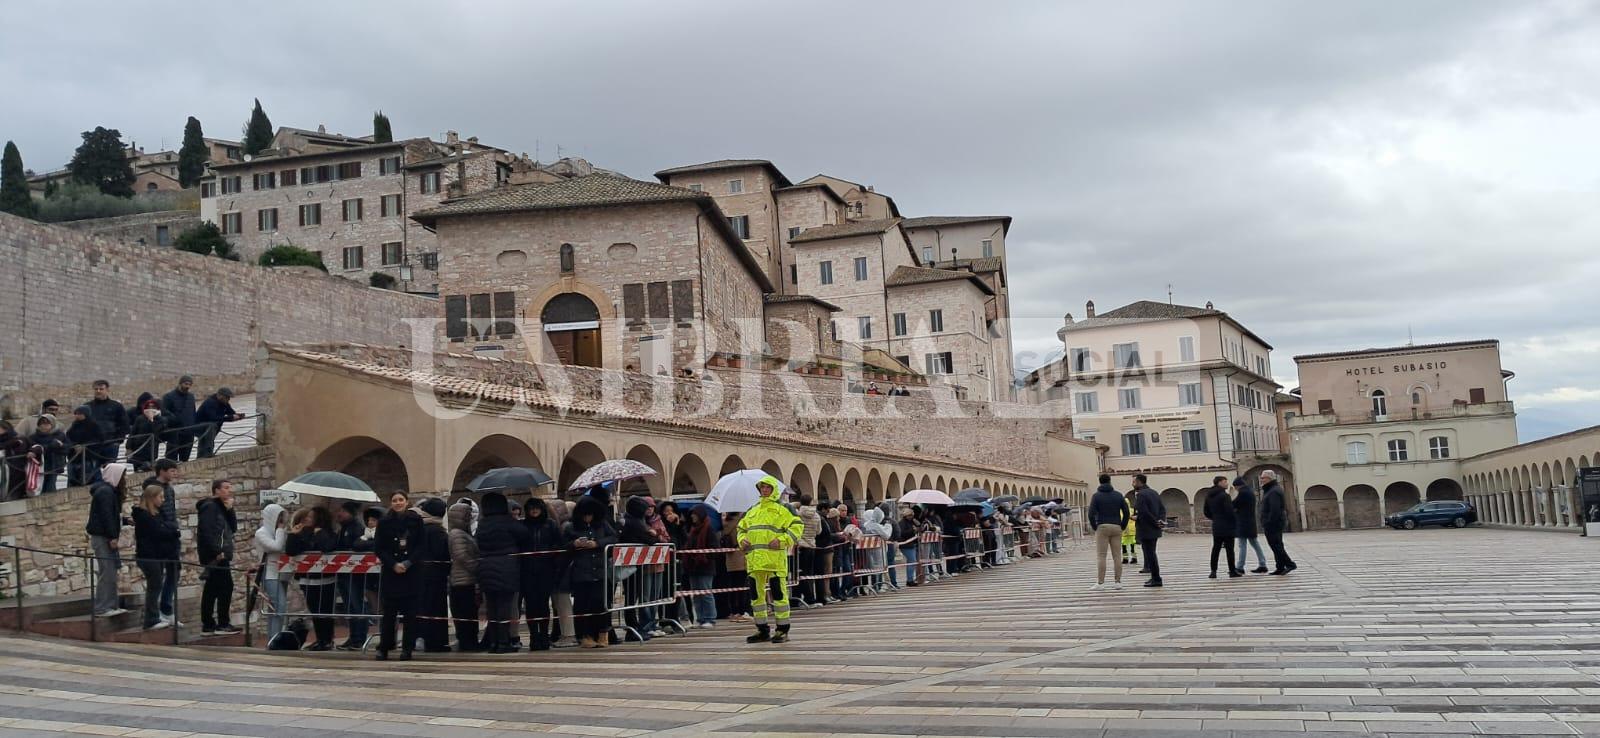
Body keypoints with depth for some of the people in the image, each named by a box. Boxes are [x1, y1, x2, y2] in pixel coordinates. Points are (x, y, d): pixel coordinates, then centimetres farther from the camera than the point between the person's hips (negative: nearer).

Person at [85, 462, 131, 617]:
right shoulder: (105, 492, -14)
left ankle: (111, 605, 17)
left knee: (111, 571, 12)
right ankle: (102, 608, -6)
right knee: (106, 573, -8)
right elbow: (106, 516, -20)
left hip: (106, 537, 10)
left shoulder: (111, 491, 17)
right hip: (102, 537, -10)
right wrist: (112, 538, -22)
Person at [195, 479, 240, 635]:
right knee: (226, 587, -10)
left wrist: (230, 510, 3)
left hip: (220, 555, 10)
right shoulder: (209, 506, -9)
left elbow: (233, 528, 14)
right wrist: (217, 552, -22)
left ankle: (207, 626, 14)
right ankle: (222, 624, -7)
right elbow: (206, 531, -20)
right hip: (216, 556, -10)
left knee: (212, 590, 10)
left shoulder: (221, 507, 20)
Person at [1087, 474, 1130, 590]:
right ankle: (1118, 582, 5)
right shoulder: (1118, 495, 8)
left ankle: (1100, 583, -8)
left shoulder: (1096, 496, 0)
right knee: (1117, 556, 6)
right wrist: (1122, 526, 11)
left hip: (1102, 528, -3)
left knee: (1101, 556, -4)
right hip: (1116, 528, 3)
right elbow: (1126, 512, 4)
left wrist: (1095, 527, 1)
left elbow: (1091, 514, -10)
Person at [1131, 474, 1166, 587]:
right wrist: (1161, 520, 0)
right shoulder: (1154, 493, 14)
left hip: (1146, 530, -9)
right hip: (1155, 530, 9)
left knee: (1150, 554, -4)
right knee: (1151, 553, 17)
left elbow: (1143, 512, -23)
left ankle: (1156, 579, -3)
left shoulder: (1140, 494, -15)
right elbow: (1163, 508, 12)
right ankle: (1155, 577, 22)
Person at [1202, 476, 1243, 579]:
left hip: (1216, 527, 7)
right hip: (1227, 527, -7)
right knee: (1229, 549, -1)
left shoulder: (1209, 496, 10)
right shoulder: (1224, 495, -14)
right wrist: (1234, 523, -4)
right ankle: (1232, 571, 3)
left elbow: (1207, 513, 15)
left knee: (1216, 548, 9)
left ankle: (1213, 571, 6)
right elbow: (1229, 511, -18)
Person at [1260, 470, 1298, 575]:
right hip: (1277, 523, 11)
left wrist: (1269, 523, -23)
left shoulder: (1273, 491, -16)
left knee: (1276, 546, -10)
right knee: (1277, 546, 11)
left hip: (1273, 524, -11)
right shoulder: (1270, 490, 18)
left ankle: (1289, 564, -11)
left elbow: (1275, 510, -24)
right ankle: (1280, 568, 14)